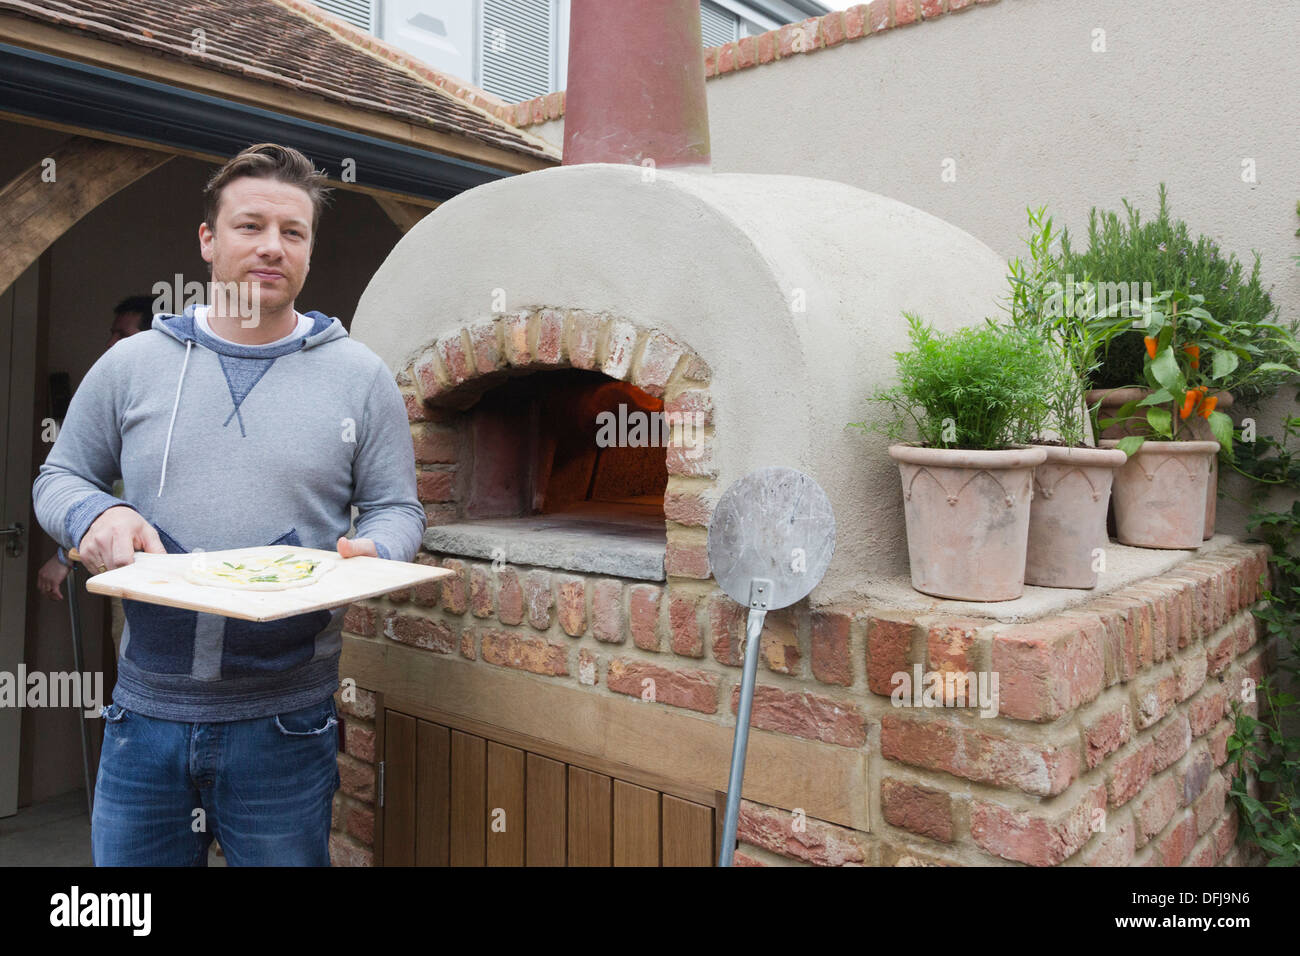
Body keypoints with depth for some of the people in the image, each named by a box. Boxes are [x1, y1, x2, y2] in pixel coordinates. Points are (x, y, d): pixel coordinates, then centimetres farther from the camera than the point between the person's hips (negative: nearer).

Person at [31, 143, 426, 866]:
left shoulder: (361, 375, 1)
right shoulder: (131, 363, 5)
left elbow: (396, 509, 4)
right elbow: (61, 477, 13)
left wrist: (367, 555, -18)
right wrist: (96, 516, -9)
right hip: (145, 710, 2)